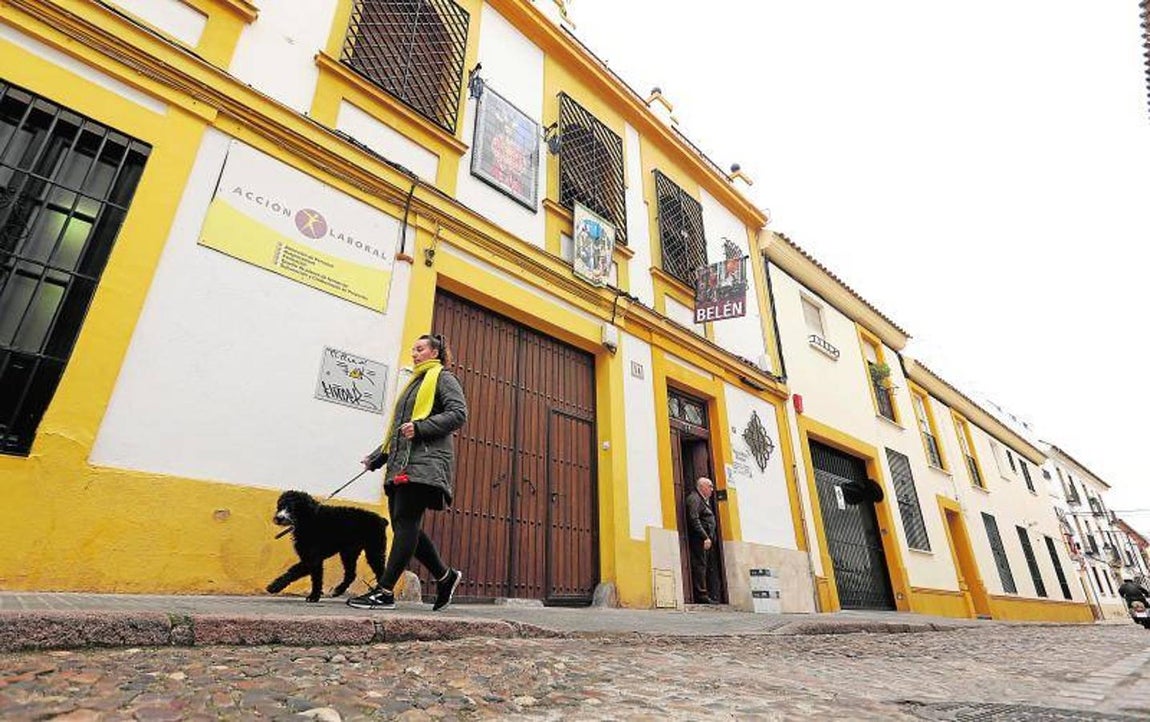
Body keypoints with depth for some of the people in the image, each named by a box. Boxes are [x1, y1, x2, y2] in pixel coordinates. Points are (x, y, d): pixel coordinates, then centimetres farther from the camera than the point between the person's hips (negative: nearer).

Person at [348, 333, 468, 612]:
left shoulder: (443, 378, 6)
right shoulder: (415, 383, 30)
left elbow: (459, 413, -10)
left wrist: (421, 427, -19)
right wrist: (377, 457, 21)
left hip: (425, 463, -8)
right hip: (402, 464, 8)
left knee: (406, 523, -12)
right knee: (403, 524, 3)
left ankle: (385, 591, -11)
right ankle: (445, 576, 15)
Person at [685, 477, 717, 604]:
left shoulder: (703, 500, 24)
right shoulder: (694, 498, -7)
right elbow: (694, 520, -18)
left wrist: (709, 538, 14)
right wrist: (705, 537, -21)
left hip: (704, 540, 10)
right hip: (699, 539, -10)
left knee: (706, 567, 8)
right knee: (700, 565, -11)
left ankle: (702, 595, 10)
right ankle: (701, 595, -11)